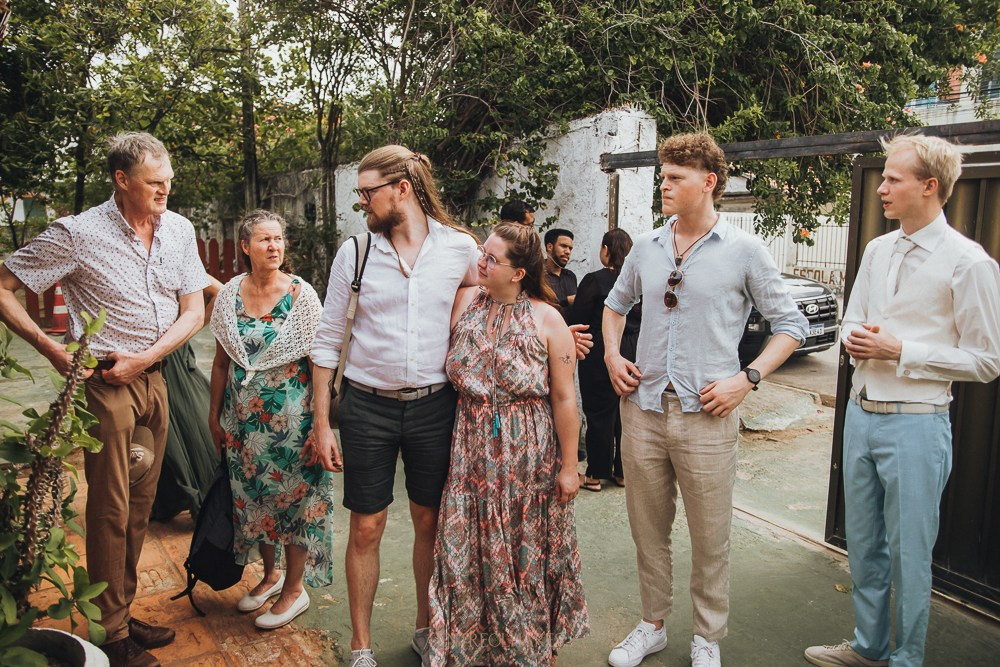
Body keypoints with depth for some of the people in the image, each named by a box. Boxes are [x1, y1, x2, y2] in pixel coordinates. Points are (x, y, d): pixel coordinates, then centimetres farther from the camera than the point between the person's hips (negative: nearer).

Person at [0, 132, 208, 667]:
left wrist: (143, 358, -7)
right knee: (110, 508, 1)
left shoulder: (179, 230, 3)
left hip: (153, 377, 5)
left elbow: (193, 311, 5)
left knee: (140, 503, 13)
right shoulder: (78, 234, -10)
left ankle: (124, 615, 28)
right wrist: (53, 351, -11)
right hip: (105, 383, -5)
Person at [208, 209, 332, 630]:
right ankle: (270, 574, 39)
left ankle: (294, 589, 25)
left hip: (291, 418, -4)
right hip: (244, 419, 5)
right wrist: (214, 414, 12)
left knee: (294, 498, 6)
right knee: (252, 498, 16)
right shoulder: (230, 294, 1)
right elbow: (222, 361, 9)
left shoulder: (301, 294, -10)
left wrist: (320, 422, -13)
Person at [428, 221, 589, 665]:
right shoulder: (464, 302, 0)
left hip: (529, 455, -2)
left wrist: (569, 466, -5)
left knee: (526, 553, 11)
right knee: (467, 550, 10)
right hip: (472, 450, 3)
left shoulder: (547, 320, -9)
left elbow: (565, 399, -7)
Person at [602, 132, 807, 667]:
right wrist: (612, 354, 7)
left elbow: (790, 324, 2)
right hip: (642, 408, 4)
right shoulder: (645, 247, 8)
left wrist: (748, 378, -10)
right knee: (647, 529, 15)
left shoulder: (743, 251, -3)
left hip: (706, 416, -3)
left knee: (711, 538, 9)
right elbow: (615, 305, 23)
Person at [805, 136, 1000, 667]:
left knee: (908, 554, 6)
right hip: (861, 413, 7)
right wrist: (854, 339, -4)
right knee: (863, 543, 18)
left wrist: (899, 351, -16)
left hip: (915, 424, -6)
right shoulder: (877, 250, 8)